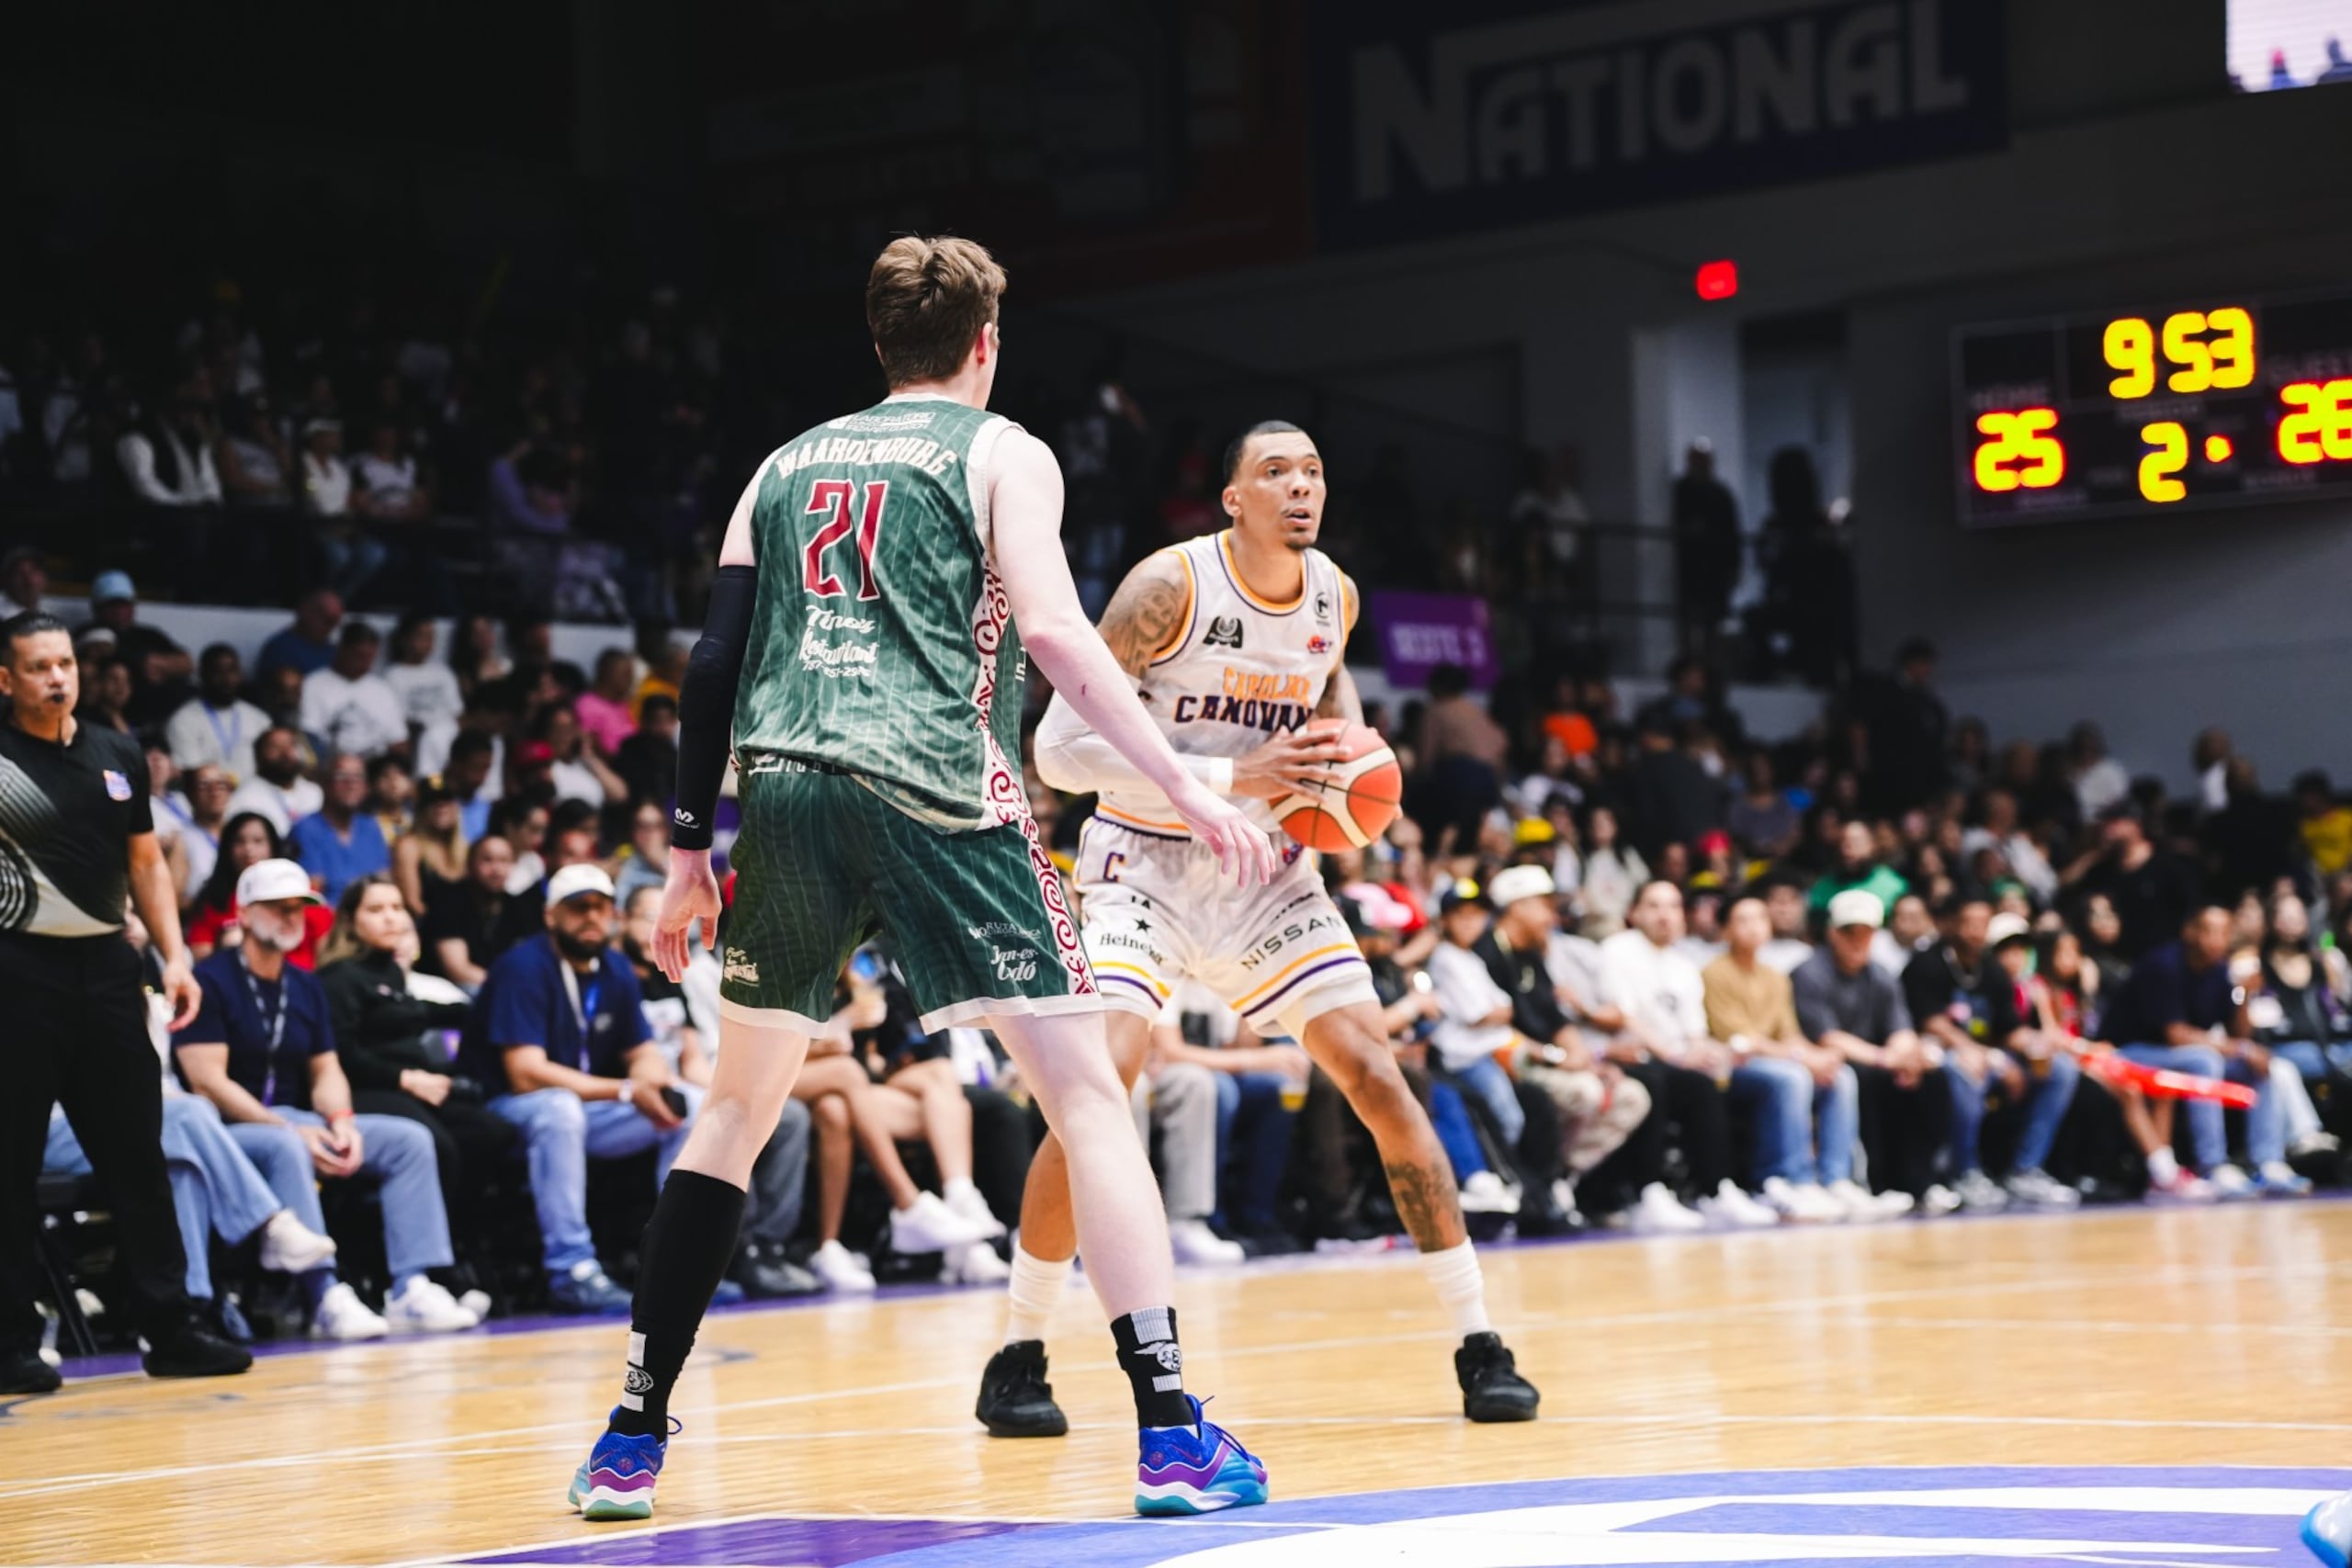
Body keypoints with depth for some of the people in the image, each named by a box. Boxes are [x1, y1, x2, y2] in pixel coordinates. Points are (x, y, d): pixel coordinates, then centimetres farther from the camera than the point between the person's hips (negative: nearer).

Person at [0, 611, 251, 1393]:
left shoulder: (116, 756, 12)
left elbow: (146, 865, 17)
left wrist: (175, 958, 8)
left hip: (107, 967, 5)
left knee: (136, 1152, 7)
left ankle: (170, 1327, 12)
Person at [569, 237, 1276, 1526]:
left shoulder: (789, 464, 23)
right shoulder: (999, 451, 9)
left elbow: (714, 664, 17)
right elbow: (1050, 633, -6)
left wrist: (687, 857, 23)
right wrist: (1187, 791, -8)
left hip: (786, 788, 5)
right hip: (936, 790, -4)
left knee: (737, 1108, 19)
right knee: (1089, 1095, 0)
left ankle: (631, 1442, 18)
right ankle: (1172, 1433, -9)